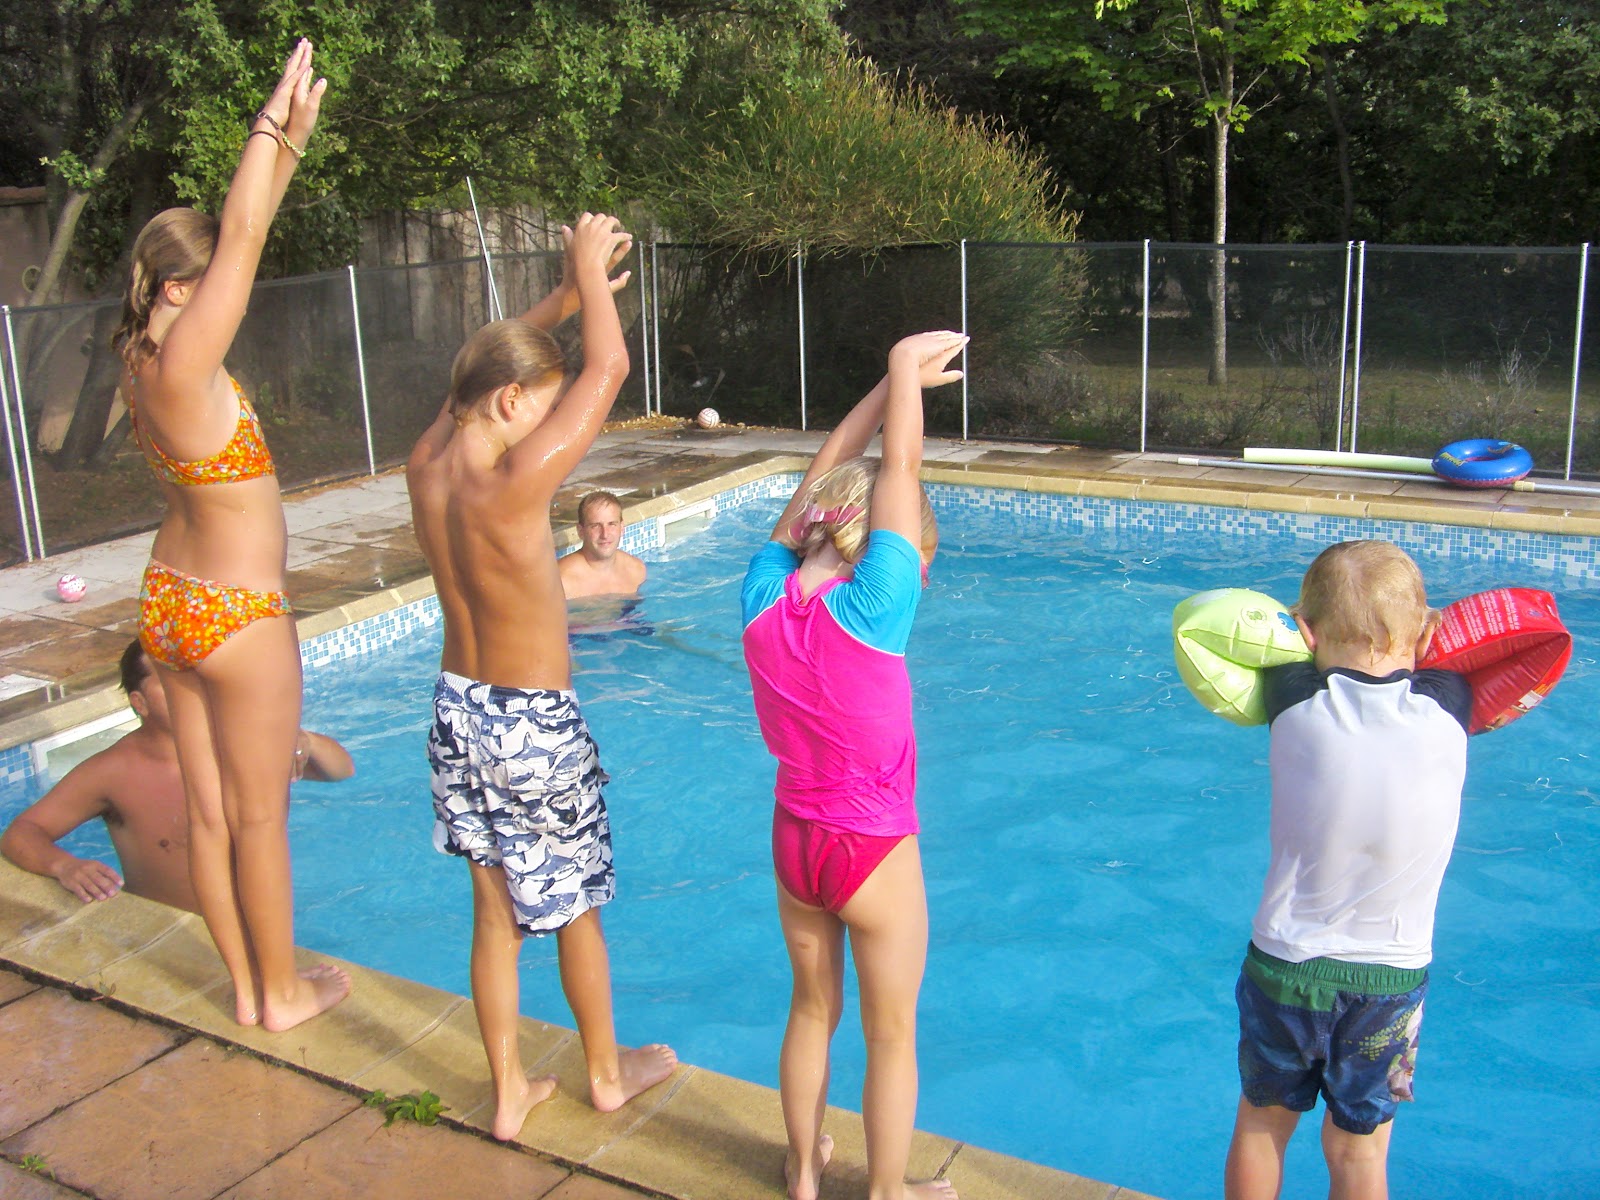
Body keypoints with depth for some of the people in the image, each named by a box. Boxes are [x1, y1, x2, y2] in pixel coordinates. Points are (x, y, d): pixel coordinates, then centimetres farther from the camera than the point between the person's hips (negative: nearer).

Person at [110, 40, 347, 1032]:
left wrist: (291, 139, 3)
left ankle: (246, 985, 31)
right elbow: (242, 238, -23)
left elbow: (239, 235, 5)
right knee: (260, 815, 7)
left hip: (174, 604, 9)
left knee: (210, 810, 16)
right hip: (238, 614, -9)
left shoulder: (144, 356, 2)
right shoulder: (183, 366, -23)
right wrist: (277, 123, -15)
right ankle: (283, 992, 24)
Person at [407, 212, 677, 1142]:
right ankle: (608, 1072, 35)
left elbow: (488, 363, 13)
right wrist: (590, 273, -7)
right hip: (535, 725, -7)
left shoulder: (427, 465, -5)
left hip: (459, 710, 7)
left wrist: (564, 295, 9)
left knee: (495, 910, 17)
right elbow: (610, 370, -21)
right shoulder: (512, 483, -27)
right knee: (574, 909, 14)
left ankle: (510, 1091, 30)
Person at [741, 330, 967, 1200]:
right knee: (891, 1035, 16)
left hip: (794, 841, 6)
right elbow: (900, 469, -19)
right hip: (875, 852, -6)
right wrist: (906, 367, -5)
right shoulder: (868, 609, -26)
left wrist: (897, 385, 4)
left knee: (812, 1011, 25)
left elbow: (820, 480, 0)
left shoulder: (762, 598, -11)